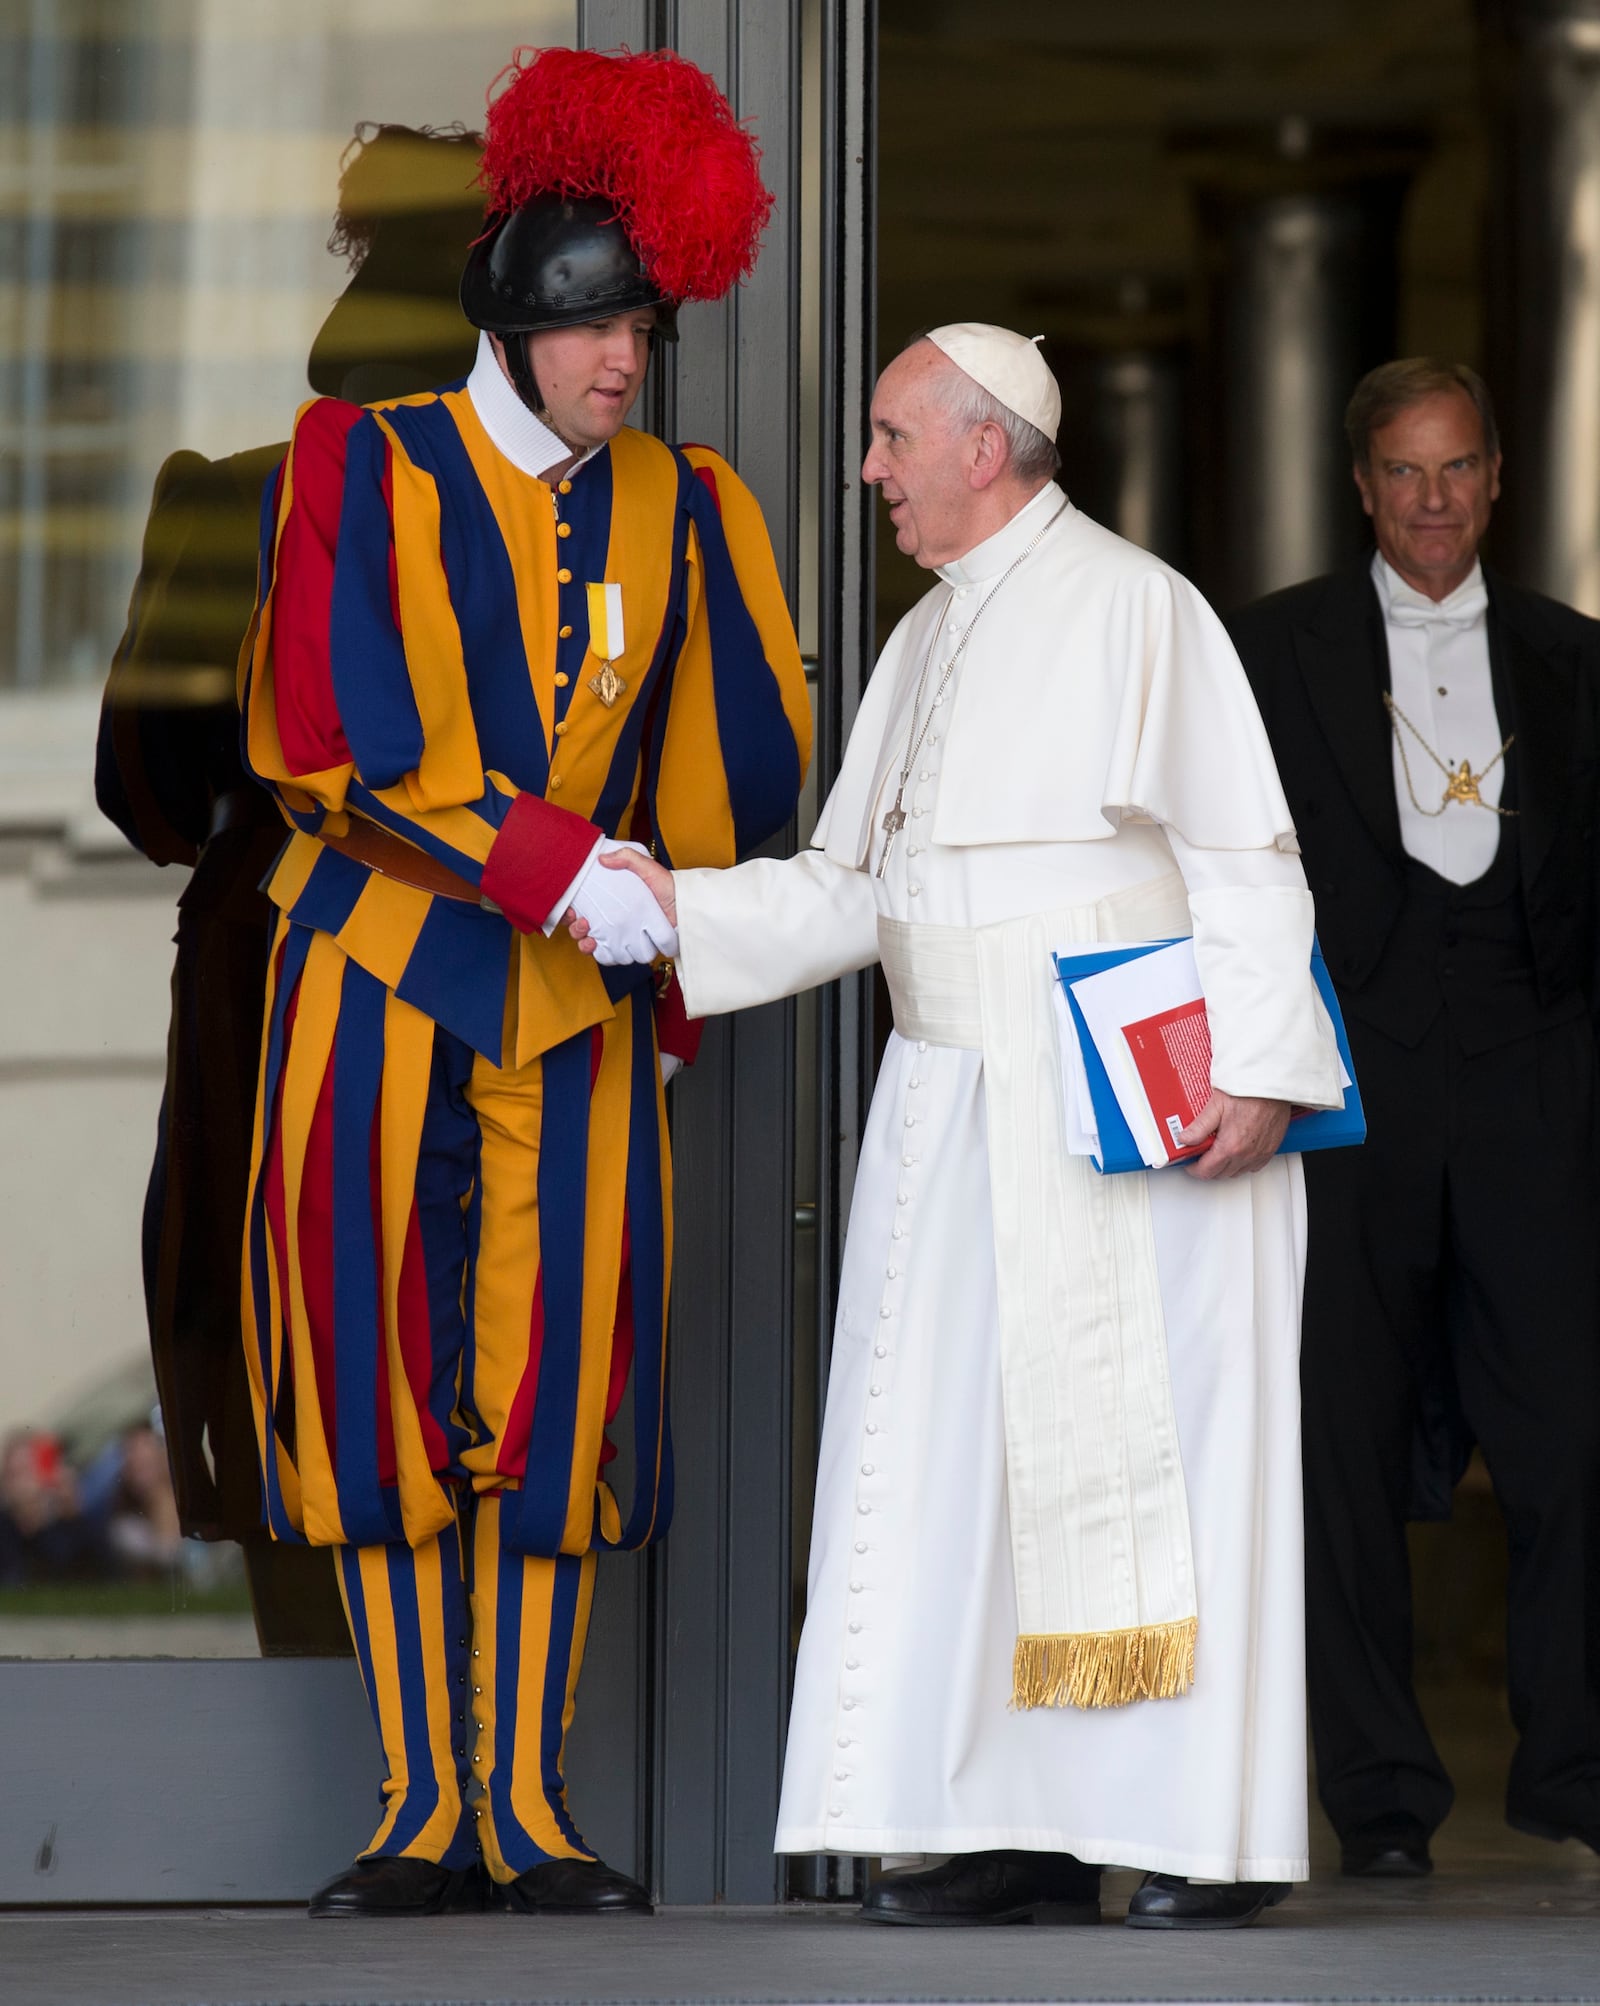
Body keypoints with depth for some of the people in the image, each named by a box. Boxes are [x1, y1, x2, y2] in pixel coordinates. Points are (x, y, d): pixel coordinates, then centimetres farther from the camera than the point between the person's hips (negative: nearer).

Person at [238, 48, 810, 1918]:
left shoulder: (675, 507, 8)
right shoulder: (366, 470, -2)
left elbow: (730, 770, 15)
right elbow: (336, 746, -11)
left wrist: (672, 950, 11)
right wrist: (550, 861, -18)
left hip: (573, 1000, 2)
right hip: (377, 985, -2)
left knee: (556, 1389, -3)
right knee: (386, 1380, -4)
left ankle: (528, 1803, 1)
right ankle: (424, 1810, 0)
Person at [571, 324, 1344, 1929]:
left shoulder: (1130, 609, -7)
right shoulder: (925, 642, 17)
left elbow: (1243, 854, -11)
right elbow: (852, 888, 16)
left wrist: (1256, 1061, -21)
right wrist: (676, 906, 2)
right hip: (955, 1111, 8)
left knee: (1154, 1452, -6)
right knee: (966, 1456, 3)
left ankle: (1213, 1828, -2)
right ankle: (1027, 1821, 6)